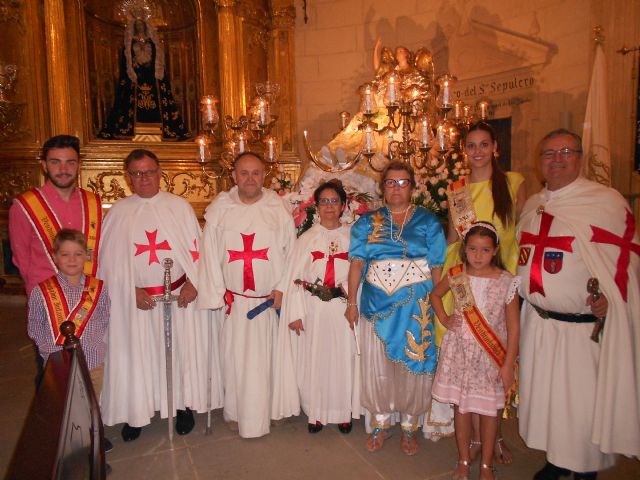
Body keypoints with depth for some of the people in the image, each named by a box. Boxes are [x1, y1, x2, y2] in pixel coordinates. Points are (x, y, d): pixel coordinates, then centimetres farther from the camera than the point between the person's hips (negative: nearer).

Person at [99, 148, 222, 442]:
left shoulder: (179, 206, 1)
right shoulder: (118, 212, 2)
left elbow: (196, 247, 0)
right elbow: (111, 258, 1)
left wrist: (192, 282, -11)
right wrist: (131, 290, -10)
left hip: (181, 295, 0)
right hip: (137, 300, 0)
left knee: (183, 351, 9)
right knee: (137, 357, 9)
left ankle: (184, 406, 27)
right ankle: (135, 413, 26)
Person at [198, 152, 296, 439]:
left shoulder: (278, 208, -1)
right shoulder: (219, 209, 1)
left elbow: (291, 251, 1)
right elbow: (210, 254, 1)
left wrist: (282, 288, -5)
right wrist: (216, 293, -2)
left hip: (269, 299, 0)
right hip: (232, 299, 1)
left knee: (264, 358, 6)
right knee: (234, 356, 7)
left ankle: (262, 414, 22)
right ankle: (235, 412, 26)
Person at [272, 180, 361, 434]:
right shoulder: (306, 239, 5)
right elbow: (295, 278, 1)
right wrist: (295, 313, -5)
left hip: (344, 310, 0)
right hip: (313, 311, 0)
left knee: (343, 359, 7)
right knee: (313, 360, 6)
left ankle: (343, 412, 25)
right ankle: (316, 413, 24)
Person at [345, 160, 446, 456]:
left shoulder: (428, 222, 4)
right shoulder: (367, 223, 7)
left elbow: (437, 268, 0)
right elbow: (357, 264, 3)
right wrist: (351, 302, -1)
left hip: (416, 307, -1)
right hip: (377, 306, 1)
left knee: (413, 365, 8)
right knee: (376, 367, 8)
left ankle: (409, 427, 29)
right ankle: (381, 424, 29)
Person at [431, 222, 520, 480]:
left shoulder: (506, 282, -12)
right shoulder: (456, 276, -6)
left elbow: (513, 326, -7)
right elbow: (435, 294, 16)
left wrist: (508, 364, -8)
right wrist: (444, 319, 2)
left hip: (491, 355, -1)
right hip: (460, 351, 2)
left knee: (489, 410, 11)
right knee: (461, 407, 13)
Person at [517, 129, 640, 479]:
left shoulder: (607, 201, -8)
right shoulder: (532, 205, 9)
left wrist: (610, 297, -21)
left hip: (585, 326, -5)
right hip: (538, 321, 5)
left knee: (583, 401, 6)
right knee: (543, 395, 16)